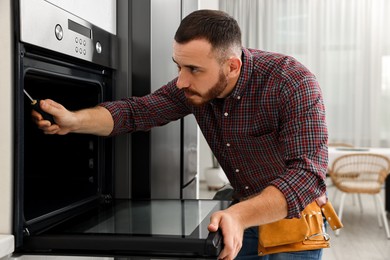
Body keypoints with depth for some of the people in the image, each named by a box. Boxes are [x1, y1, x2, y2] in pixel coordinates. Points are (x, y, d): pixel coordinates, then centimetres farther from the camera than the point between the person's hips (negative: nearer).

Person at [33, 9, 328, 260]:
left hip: (294, 219, -5)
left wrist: (239, 216, -48)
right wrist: (75, 121, -24)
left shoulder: (293, 84, -28)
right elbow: (138, 110, -7)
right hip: (246, 214, 5)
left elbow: (308, 173, -35)